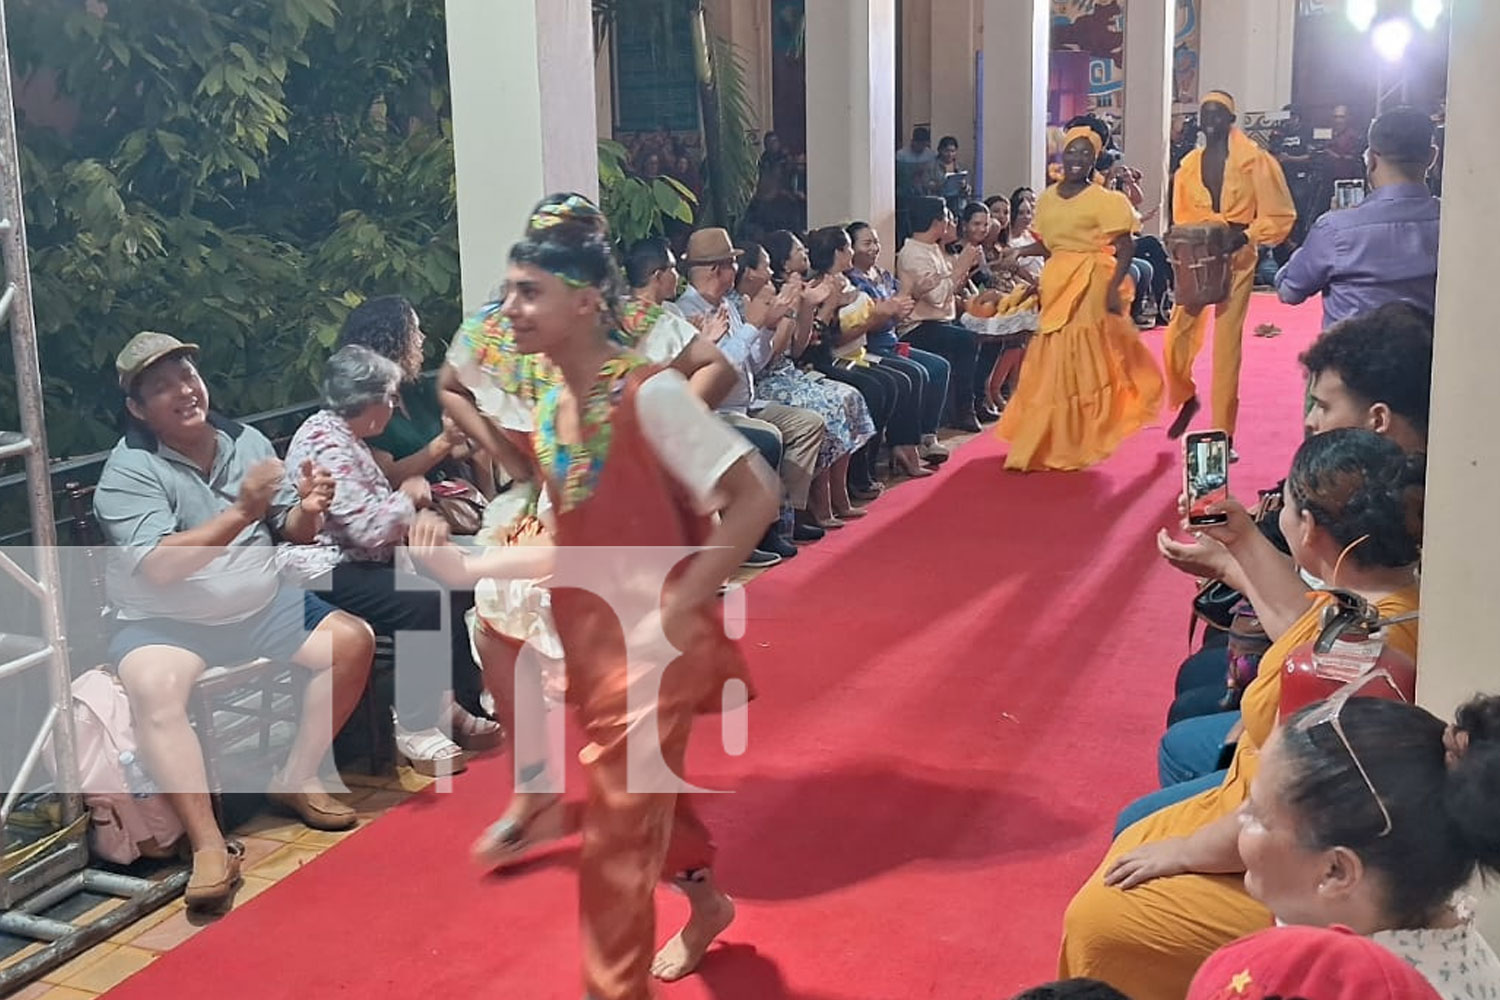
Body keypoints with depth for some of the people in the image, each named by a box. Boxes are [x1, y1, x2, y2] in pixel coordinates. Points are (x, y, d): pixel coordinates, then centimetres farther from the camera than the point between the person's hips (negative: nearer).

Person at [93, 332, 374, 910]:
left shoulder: (246, 442, 2)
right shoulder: (128, 471, -14)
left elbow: (293, 532, 6)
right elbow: (158, 566, -27)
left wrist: (307, 510, -18)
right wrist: (241, 511, -35)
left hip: (261, 609, 5)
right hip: (164, 623, -5)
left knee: (352, 641, -9)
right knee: (154, 689, -34)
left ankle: (296, 778, 4)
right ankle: (210, 848, -31)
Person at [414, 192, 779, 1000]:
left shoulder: (649, 394, -20)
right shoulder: (550, 410, 4)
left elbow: (754, 496, -21)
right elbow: (571, 547, 8)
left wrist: (681, 607, -21)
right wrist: (467, 564, -1)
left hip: (649, 645, -8)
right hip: (588, 637, 8)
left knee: (620, 824, -1)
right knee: (645, 793, 24)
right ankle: (705, 902, 51)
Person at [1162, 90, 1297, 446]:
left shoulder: (1254, 161, -5)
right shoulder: (1189, 165, 8)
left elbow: (1280, 215, -4)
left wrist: (1246, 236, -16)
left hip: (1236, 258, -4)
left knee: (1227, 342, -3)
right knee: (1177, 337, -3)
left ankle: (1223, 432, 6)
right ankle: (1186, 398, 27)